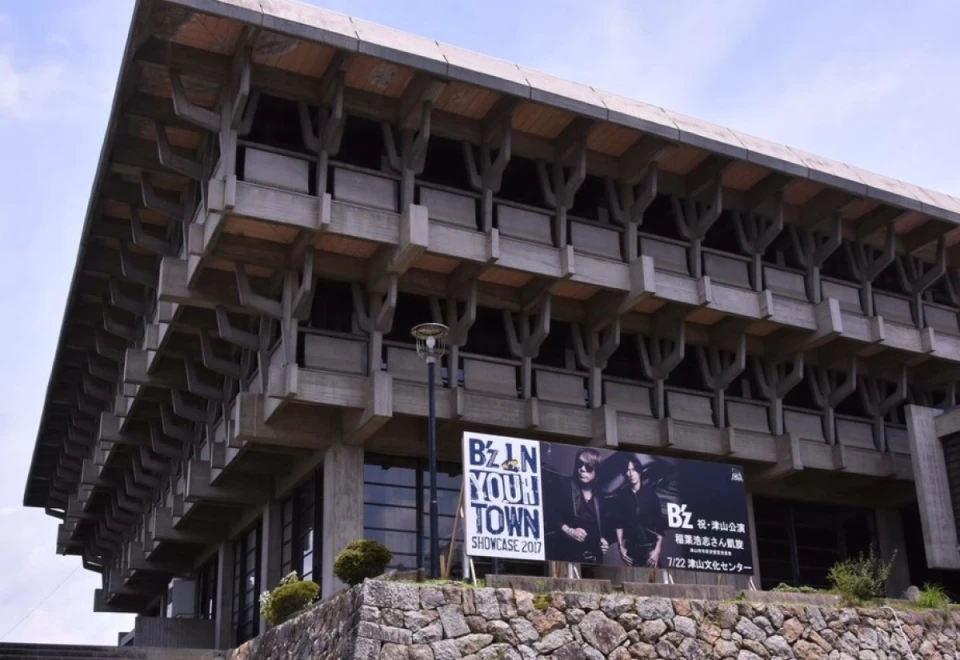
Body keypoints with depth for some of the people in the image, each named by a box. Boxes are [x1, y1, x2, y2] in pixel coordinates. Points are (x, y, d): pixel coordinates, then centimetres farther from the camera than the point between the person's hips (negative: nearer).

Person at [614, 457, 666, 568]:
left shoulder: (650, 493, 1)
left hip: (649, 546, -1)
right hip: (631, 547, 1)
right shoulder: (622, 494, 3)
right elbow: (619, 523, 4)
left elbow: (659, 523, -1)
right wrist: (621, 547, -1)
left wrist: (657, 549, -7)